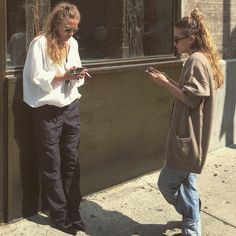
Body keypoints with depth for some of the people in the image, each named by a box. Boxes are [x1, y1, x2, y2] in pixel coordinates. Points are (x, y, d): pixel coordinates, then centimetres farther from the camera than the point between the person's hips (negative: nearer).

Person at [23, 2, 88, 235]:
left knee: (72, 162, 8)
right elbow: (37, 77, -13)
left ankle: (73, 214, 19)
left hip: (71, 108, 6)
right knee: (52, 165, 4)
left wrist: (79, 75, -6)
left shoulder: (73, 43, 9)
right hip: (48, 111, -5)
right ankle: (60, 216, 16)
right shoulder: (40, 43, -10)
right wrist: (64, 76, -20)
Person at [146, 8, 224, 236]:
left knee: (167, 183, -1)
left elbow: (191, 98, -22)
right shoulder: (201, 59, 14)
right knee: (185, 184, 15)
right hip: (190, 136, 10)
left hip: (187, 137, -10)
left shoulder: (196, 60, -18)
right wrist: (168, 80, 8)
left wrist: (165, 83, -16)